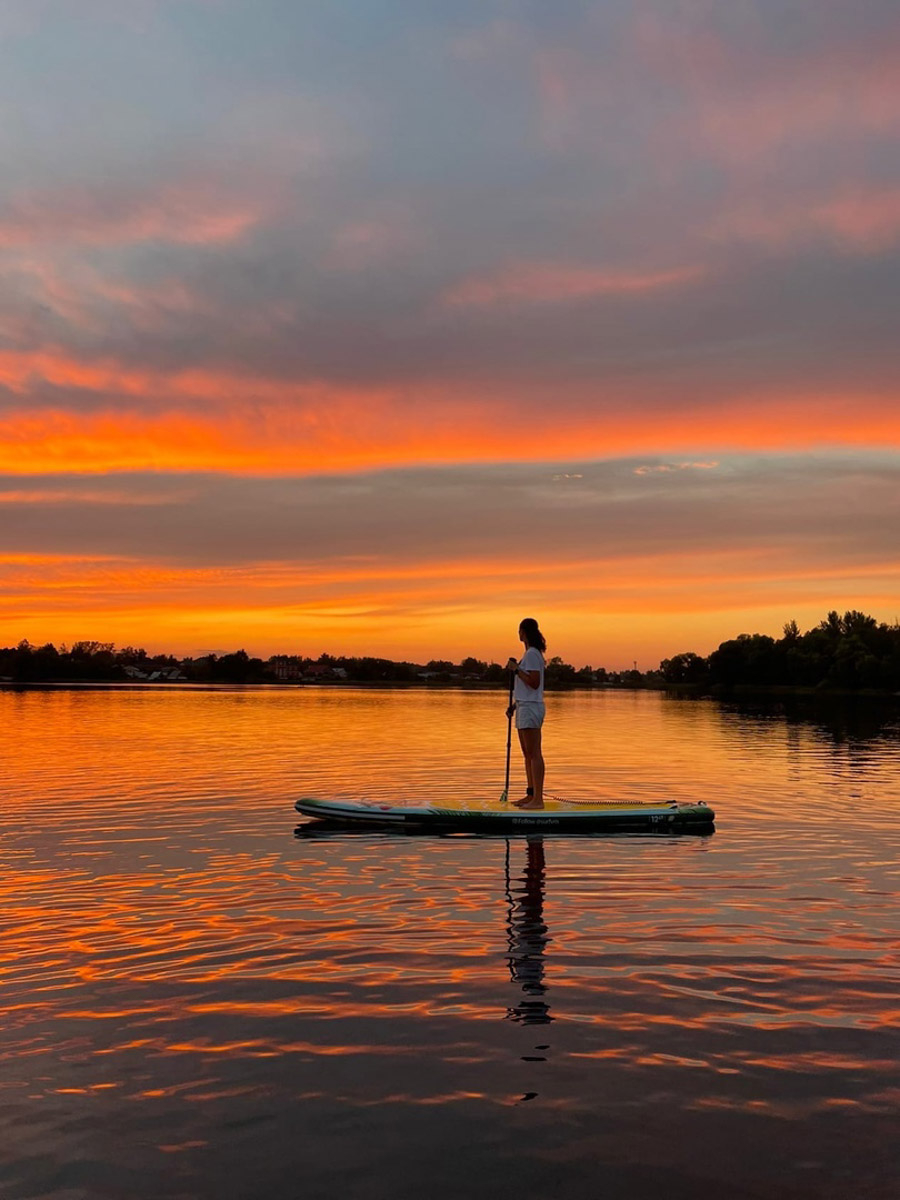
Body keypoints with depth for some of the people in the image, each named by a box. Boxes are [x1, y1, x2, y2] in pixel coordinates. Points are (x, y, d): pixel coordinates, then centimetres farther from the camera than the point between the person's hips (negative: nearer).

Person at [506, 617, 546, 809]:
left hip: (530, 707, -10)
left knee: (534, 754, -10)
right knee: (527, 754, 13)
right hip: (524, 707, 10)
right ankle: (530, 795, 19)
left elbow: (534, 683, -20)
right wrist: (514, 705, 18)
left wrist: (516, 669, -16)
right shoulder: (530, 653, 18)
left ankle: (538, 798, -11)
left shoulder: (532, 654, -13)